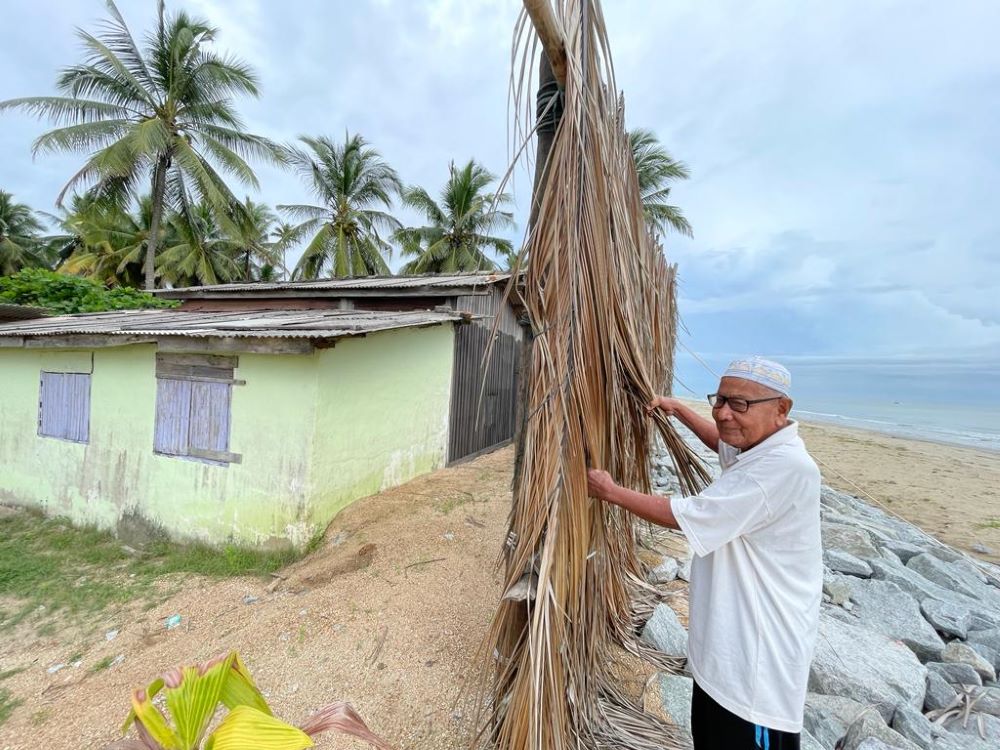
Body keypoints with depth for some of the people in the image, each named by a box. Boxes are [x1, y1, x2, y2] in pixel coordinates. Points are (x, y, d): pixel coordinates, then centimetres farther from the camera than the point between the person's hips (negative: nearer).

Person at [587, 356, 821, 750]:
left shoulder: (785, 466, -28)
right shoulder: (756, 449, 3)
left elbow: (685, 516, -26)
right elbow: (721, 441, 30)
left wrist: (610, 491, -15)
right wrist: (678, 409, 23)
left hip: (758, 663, -9)